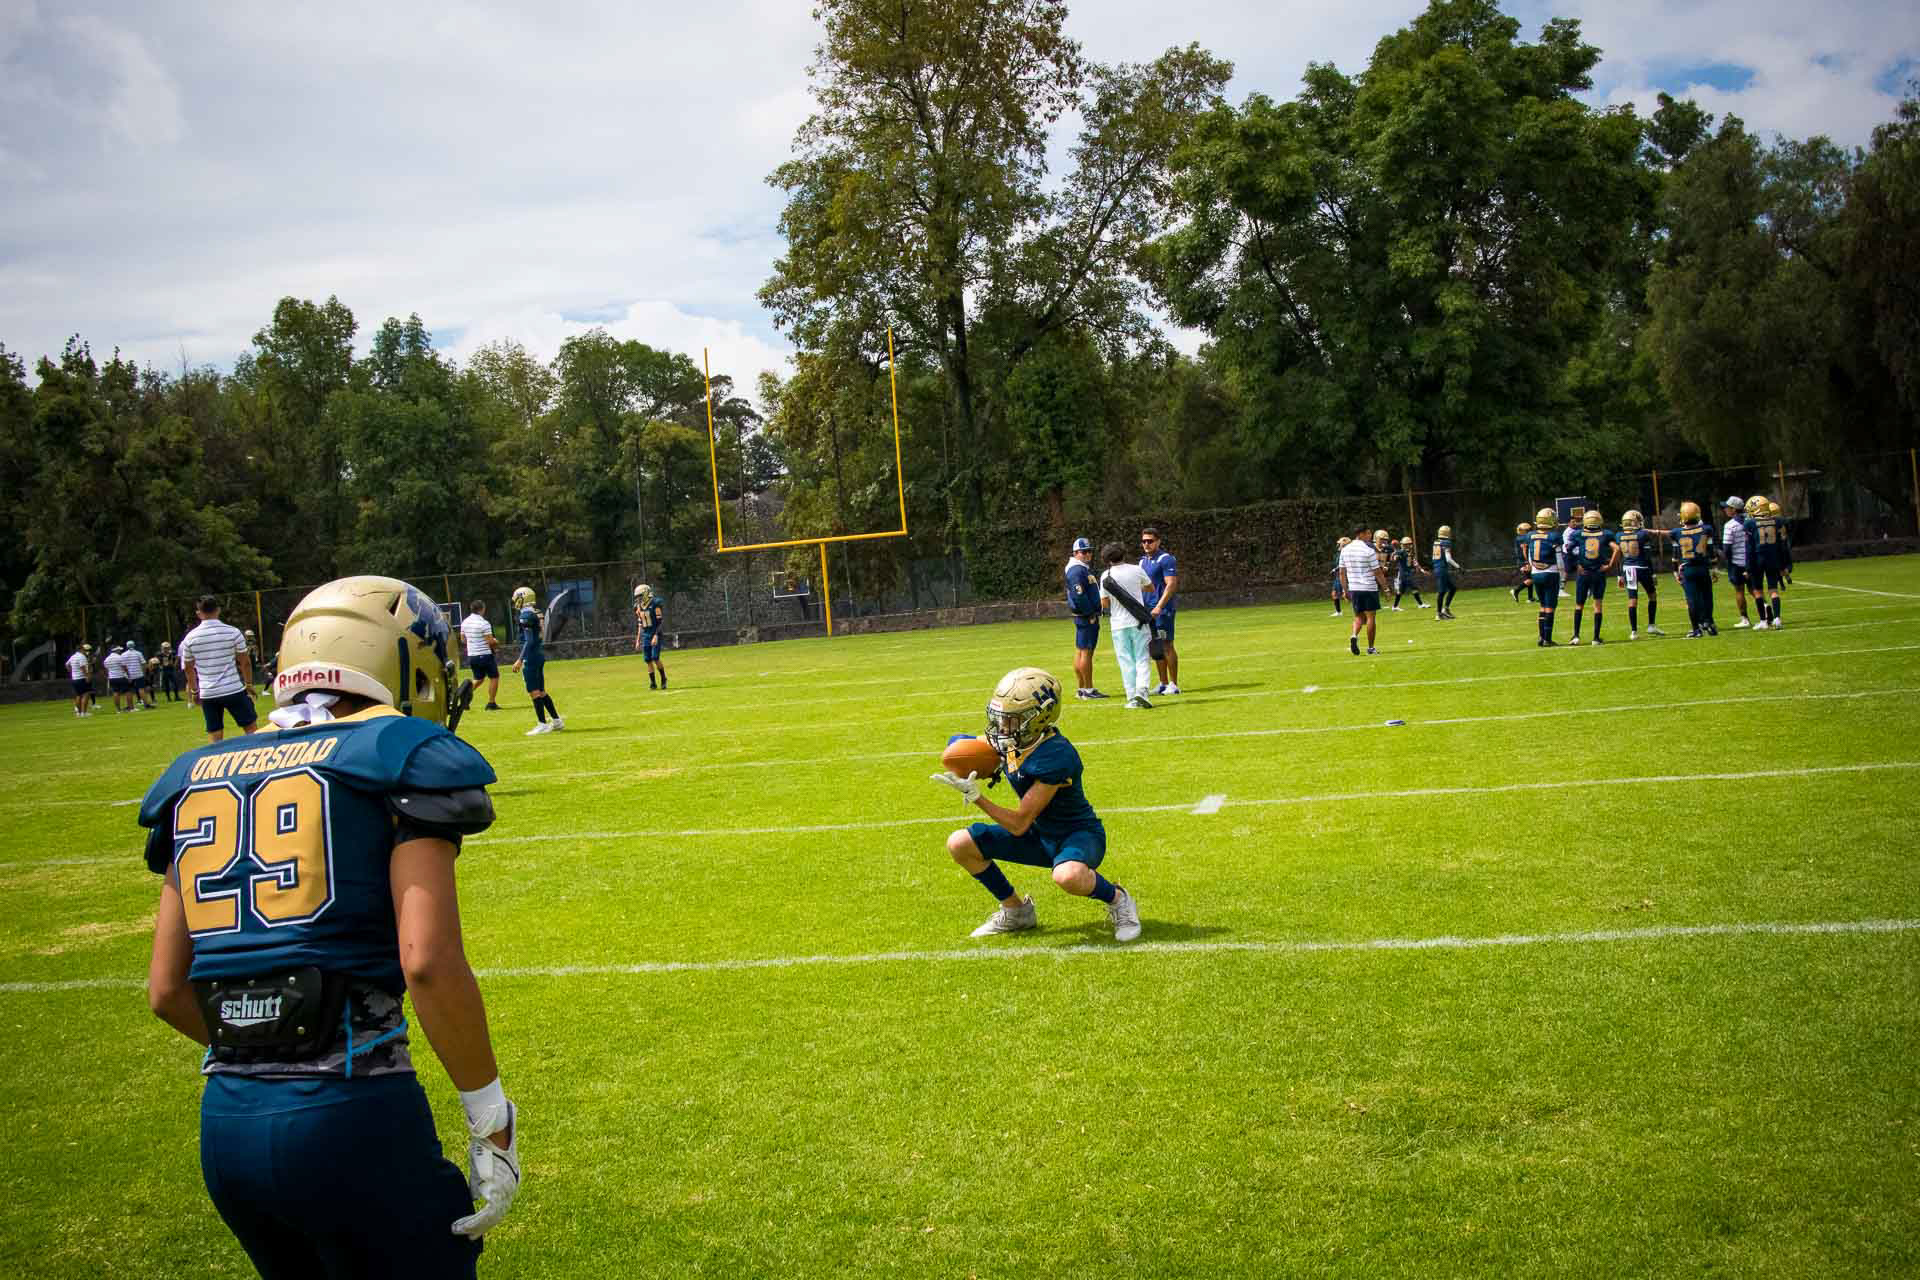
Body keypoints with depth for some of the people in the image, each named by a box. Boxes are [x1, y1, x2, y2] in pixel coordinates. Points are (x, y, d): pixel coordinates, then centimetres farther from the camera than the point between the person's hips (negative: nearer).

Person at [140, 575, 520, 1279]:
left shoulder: (197, 779, 13)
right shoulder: (400, 759, -5)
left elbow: (167, 991, 14)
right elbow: (427, 961, -16)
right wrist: (491, 1115, -6)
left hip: (225, 1125, 7)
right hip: (350, 1120, -6)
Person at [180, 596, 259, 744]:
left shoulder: (190, 637, 1)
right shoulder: (233, 632, -6)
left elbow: (189, 668, 11)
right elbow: (244, 662, 0)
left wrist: (194, 691, 22)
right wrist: (249, 684, 11)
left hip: (207, 693, 2)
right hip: (234, 690, -2)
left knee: (214, 736, 7)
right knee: (250, 727, 8)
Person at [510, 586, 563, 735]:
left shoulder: (526, 615, -14)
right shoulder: (537, 614, 13)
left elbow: (529, 641, -19)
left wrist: (520, 660, -18)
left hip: (531, 657, -9)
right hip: (540, 655, 9)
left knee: (534, 692, -5)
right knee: (541, 691, 16)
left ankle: (543, 724, -4)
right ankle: (557, 721, 19)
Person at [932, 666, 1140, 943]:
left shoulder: (1055, 756, -31)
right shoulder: (1013, 739, -8)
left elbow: (1019, 824, -28)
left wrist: (976, 797, -31)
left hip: (1079, 834, -8)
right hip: (1040, 837, 8)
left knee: (1068, 875, -43)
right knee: (960, 844, -2)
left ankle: (1117, 900, -8)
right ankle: (1015, 910, 15)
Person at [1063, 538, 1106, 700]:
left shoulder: (1086, 568, 19)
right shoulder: (1076, 570, -14)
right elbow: (1079, 596, -22)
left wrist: (1096, 611, 14)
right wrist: (1090, 613, -17)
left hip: (1089, 615, 10)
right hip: (1085, 616, -10)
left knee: (1080, 651, 12)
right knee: (1086, 651, -8)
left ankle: (1080, 689, 16)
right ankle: (1088, 689, -6)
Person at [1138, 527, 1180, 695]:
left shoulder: (1166, 559, -9)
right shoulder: (1143, 561, 16)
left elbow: (1171, 585, -16)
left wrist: (1159, 606, -23)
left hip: (1163, 609, -8)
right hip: (1148, 610, 8)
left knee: (1166, 645, -6)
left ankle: (1174, 684, -1)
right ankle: (1163, 683, 16)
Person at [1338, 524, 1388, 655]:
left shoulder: (1344, 550, 5)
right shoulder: (1368, 550, -11)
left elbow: (1342, 573, 9)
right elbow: (1378, 572, -9)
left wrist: (1345, 591, 16)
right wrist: (1385, 587, 1)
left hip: (1353, 589, 5)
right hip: (1369, 588, -5)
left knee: (1359, 616, 15)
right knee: (1370, 616, 4)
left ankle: (1354, 635, -12)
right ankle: (1370, 647, 8)